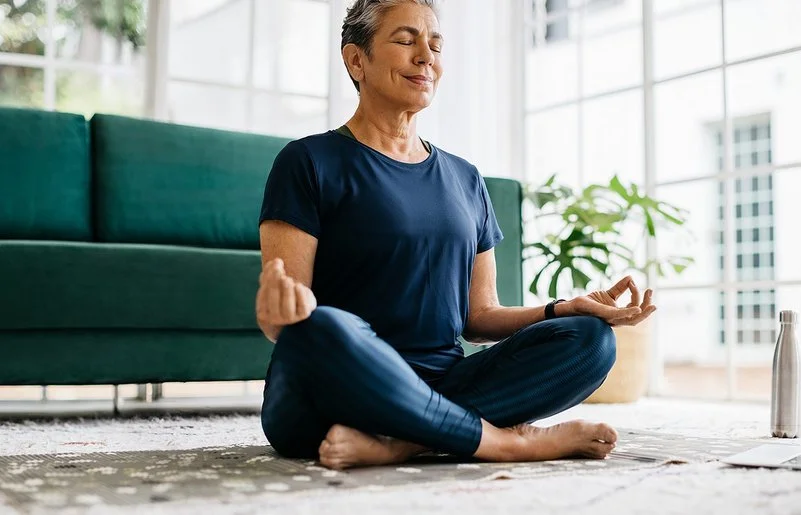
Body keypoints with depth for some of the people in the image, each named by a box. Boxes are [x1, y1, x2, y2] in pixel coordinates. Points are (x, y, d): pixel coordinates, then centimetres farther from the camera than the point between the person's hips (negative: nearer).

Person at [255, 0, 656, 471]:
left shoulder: (465, 179, 19)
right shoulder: (311, 162, 1)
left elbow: (480, 318, 17)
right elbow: (281, 321, -7)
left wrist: (570, 308, -1)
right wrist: (283, 309, -32)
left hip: (441, 388, 6)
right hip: (331, 394, -5)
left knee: (589, 338, -15)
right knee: (321, 330, -39)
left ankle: (394, 444, -28)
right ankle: (506, 441, -21)